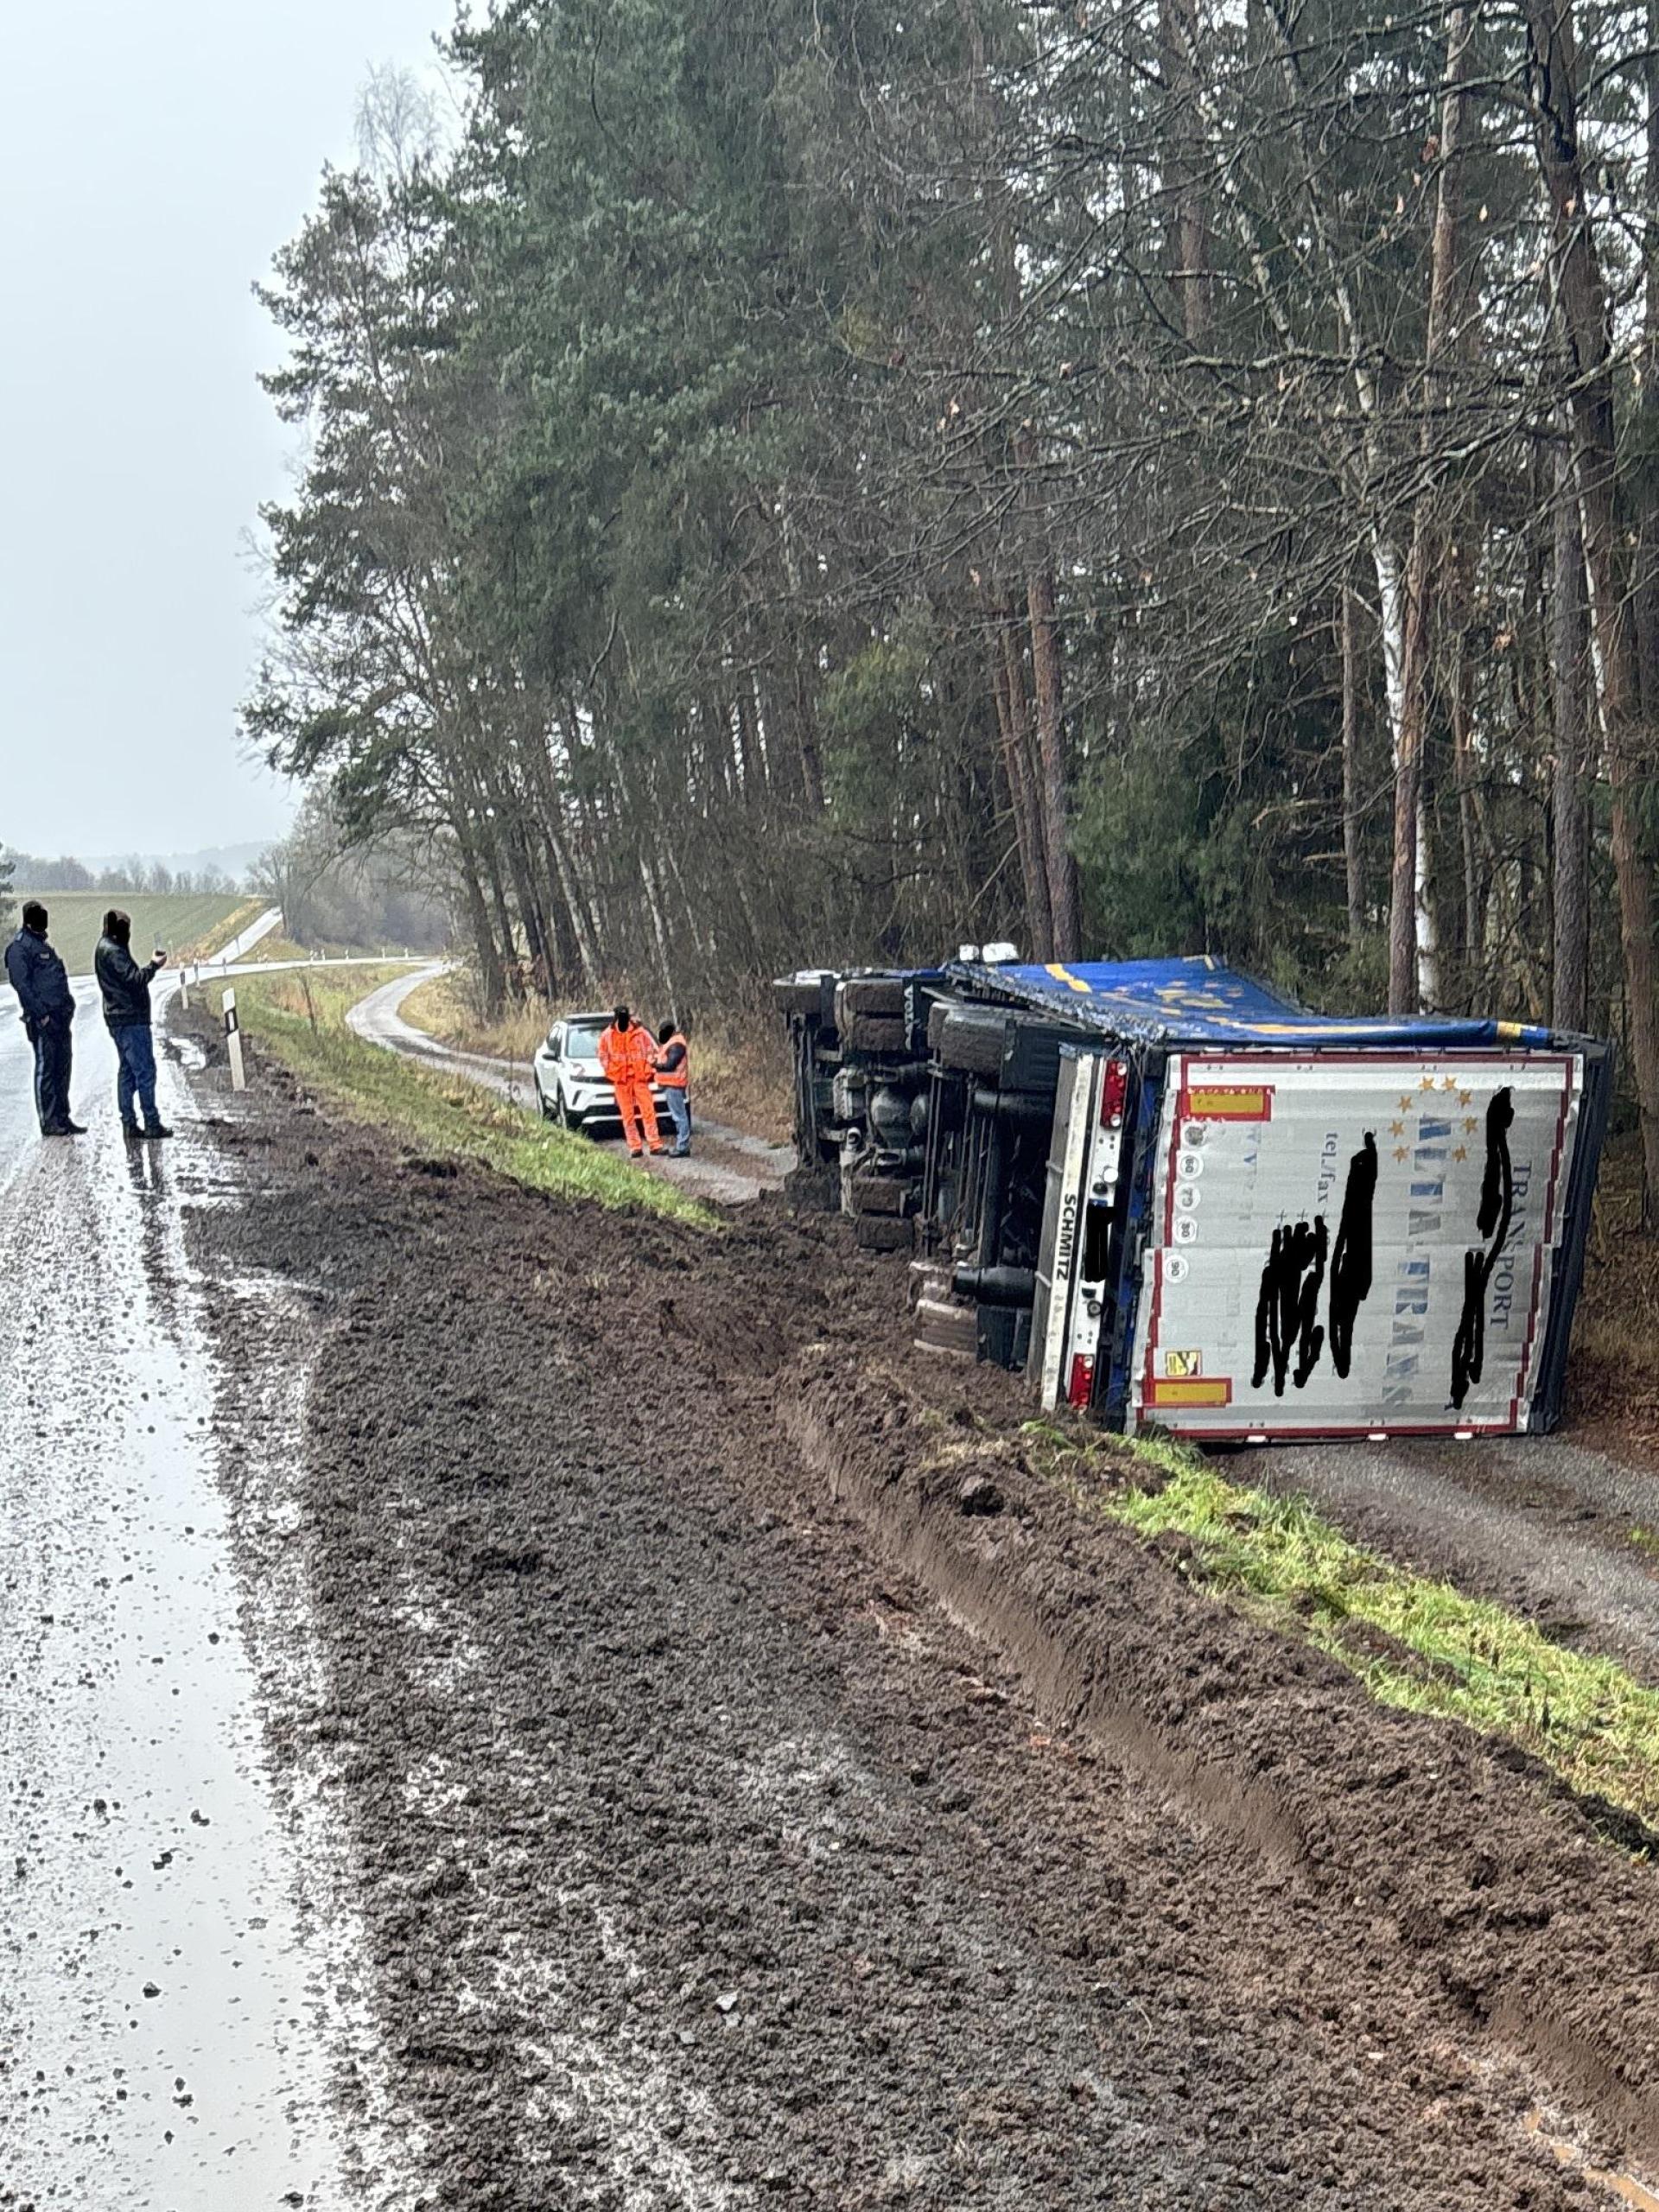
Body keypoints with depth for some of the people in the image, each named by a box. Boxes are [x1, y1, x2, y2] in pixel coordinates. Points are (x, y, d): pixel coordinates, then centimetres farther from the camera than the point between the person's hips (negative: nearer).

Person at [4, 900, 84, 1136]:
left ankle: (62, 1119, 18)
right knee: (45, 1069, -4)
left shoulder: (43, 944, 21)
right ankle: (48, 1123, -1)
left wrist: (68, 1009, 15)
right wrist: (41, 1015, -18)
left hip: (61, 1017, 9)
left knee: (63, 1068, 11)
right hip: (43, 1019, -9)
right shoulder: (19, 947, -7)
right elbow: (21, 984, -14)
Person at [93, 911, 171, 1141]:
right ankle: (152, 1123, -4)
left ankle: (129, 1123, 13)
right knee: (145, 1070, -6)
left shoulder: (105, 948, 16)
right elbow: (135, 979, -20)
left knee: (128, 1071, 12)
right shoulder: (113, 951, -15)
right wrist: (154, 965, -10)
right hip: (131, 1020, -10)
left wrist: (150, 965, 9)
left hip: (118, 1019, 10)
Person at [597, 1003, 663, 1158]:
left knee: (648, 1111, -3)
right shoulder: (608, 1035, 3)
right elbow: (603, 1056, 12)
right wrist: (610, 1072, 3)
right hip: (621, 1081, 0)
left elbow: (649, 1051, 9)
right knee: (628, 1115, 1)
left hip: (640, 1078, 0)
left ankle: (655, 1144, -1)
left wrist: (647, 1069, 0)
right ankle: (635, 1147, 5)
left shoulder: (639, 1033, 2)